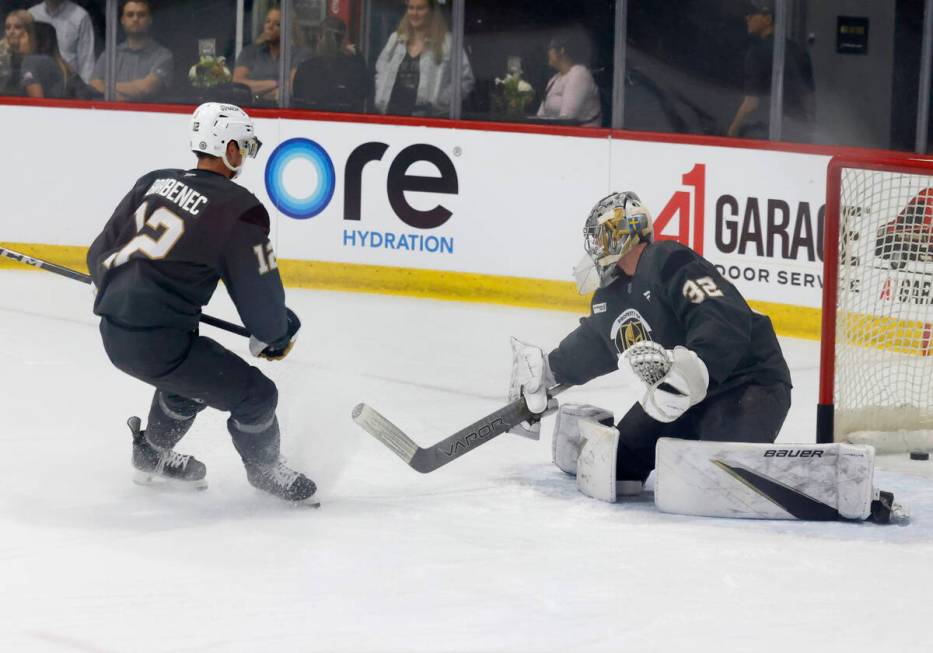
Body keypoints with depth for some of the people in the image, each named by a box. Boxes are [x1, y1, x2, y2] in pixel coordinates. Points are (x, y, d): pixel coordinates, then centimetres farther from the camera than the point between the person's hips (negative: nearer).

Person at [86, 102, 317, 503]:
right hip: (158, 344, -8)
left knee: (194, 372, 35)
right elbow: (259, 291, -5)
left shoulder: (155, 182, 9)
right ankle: (264, 468, 32)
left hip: (113, 331, 8)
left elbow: (102, 252, 15)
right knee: (255, 394, 7)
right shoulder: (240, 209, -11)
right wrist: (278, 336, 16)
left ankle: (153, 455, 50)